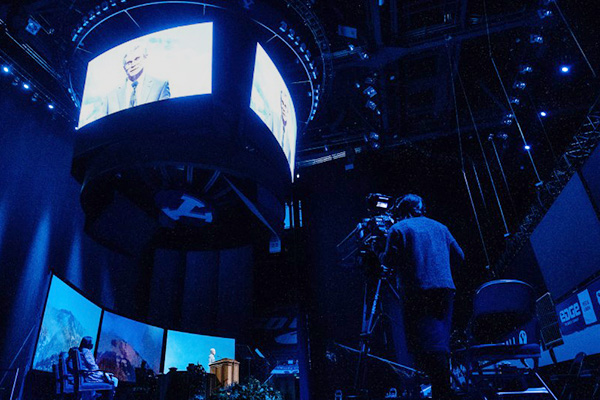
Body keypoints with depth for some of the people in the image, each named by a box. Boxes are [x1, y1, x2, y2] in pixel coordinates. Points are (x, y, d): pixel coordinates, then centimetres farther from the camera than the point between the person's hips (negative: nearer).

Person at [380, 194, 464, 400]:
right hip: (445, 289, 6)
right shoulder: (440, 227, 19)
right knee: (441, 342, 12)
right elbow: (459, 257, 18)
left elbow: (390, 261, -5)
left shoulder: (398, 229, 3)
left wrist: (380, 256, 17)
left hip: (417, 292, -6)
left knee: (426, 344, -6)